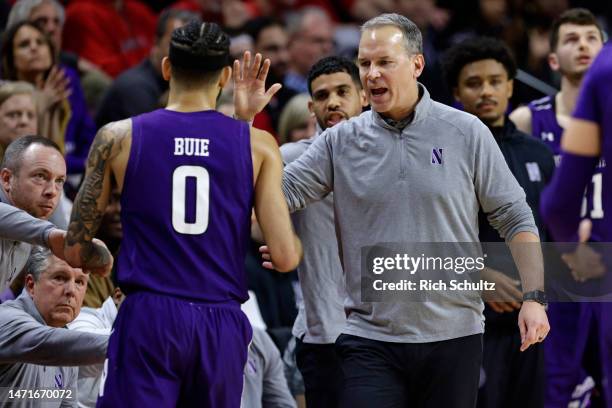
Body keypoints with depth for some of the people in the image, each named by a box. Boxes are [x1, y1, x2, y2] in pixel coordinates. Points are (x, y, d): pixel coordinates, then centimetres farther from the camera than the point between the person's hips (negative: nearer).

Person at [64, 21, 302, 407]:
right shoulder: (258, 145, 4)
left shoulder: (119, 138, 3)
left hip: (148, 320, -2)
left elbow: (76, 250, 7)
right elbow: (286, 256, -2)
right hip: (222, 323, 2)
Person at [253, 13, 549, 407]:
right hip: (371, 341, 0)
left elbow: (515, 218, 5)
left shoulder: (466, 133, 1)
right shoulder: (340, 142, 4)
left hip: (454, 334, 0)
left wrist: (534, 297, -4)